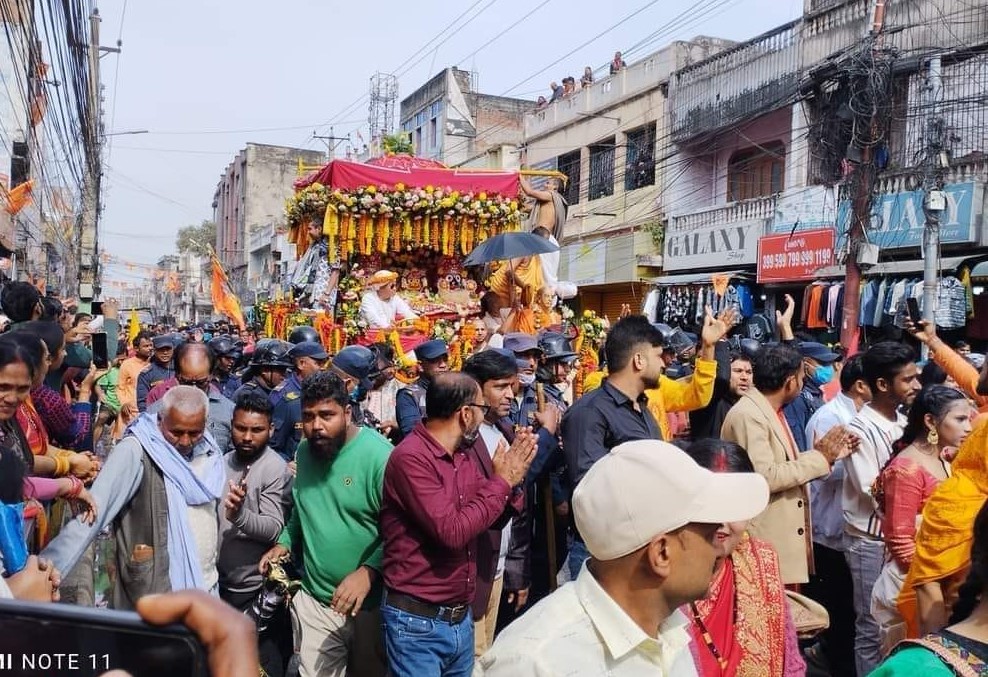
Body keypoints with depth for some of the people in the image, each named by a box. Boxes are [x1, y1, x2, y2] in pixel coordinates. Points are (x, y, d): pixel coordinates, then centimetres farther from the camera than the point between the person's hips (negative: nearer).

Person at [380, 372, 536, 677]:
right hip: (418, 623, -7)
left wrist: (513, 479, -6)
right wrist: (501, 481, -16)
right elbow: (452, 532, -24)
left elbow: (492, 519, 12)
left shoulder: (463, 458, 5)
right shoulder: (410, 457, -19)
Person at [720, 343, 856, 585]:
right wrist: (818, 457, -17)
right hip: (764, 540, -10)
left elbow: (785, 467, 12)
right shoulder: (748, 415, -18)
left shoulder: (772, 412, 12)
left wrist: (827, 455, 7)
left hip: (784, 536, 10)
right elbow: (763, 477, -26)